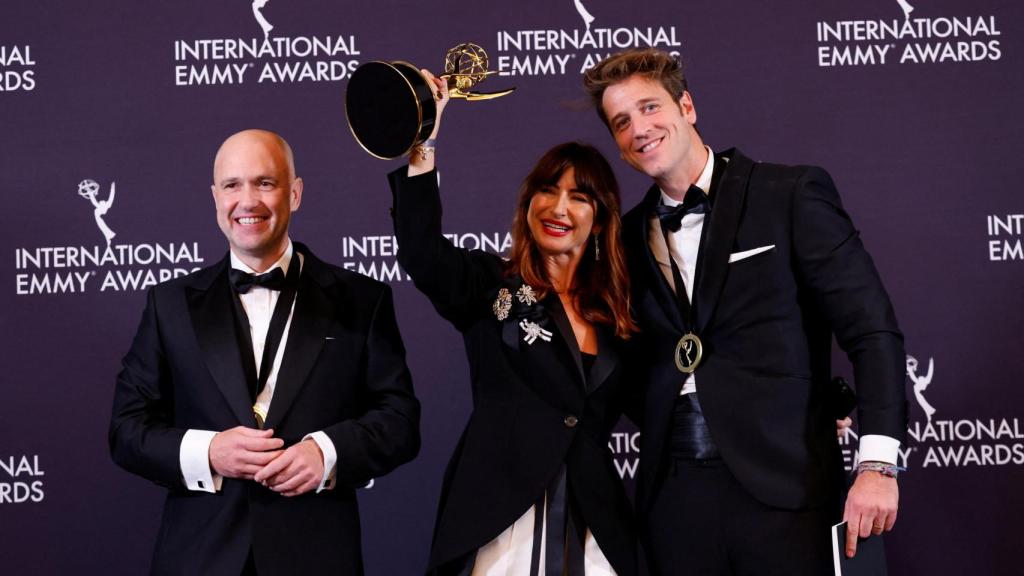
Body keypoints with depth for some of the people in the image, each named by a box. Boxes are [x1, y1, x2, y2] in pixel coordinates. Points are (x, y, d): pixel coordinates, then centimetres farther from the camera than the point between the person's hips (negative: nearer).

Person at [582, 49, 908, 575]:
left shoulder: (792, 195, -2)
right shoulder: (631, 235, 11)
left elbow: (870, 329, -6)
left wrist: (877, 464, -14)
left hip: (780, 486, -4)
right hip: (672, 493, 4)